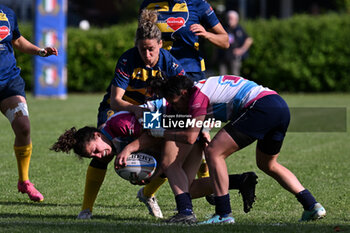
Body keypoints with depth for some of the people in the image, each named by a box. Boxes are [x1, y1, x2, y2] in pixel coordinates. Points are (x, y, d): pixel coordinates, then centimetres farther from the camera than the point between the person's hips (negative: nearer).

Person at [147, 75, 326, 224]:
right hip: (282, 106, 10)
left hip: (262, 107, -10)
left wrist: (161, 132, 6)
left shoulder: (198, 95, -1)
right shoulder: (207, 85, 26)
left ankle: (224, 214, -9)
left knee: (214, 152, -6)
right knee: (267, 164, 29)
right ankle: (312, 205, 23)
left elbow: (190, 137, -6)